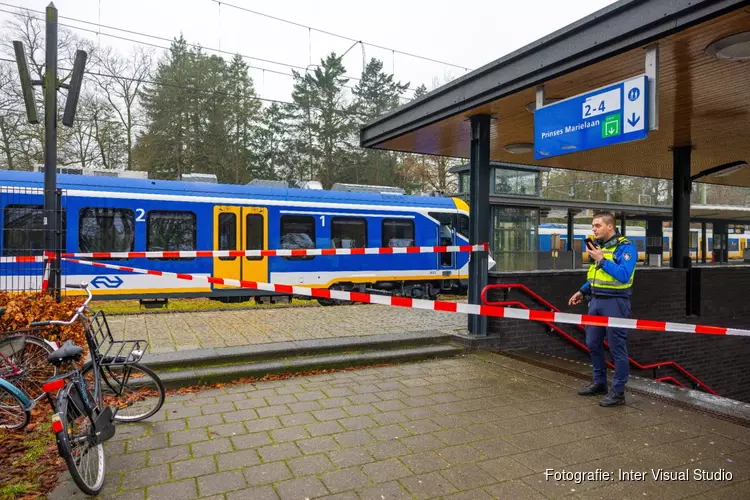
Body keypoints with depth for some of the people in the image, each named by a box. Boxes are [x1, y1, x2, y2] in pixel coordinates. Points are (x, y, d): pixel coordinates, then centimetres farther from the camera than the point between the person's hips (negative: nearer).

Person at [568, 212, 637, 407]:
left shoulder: (625, 247, -12)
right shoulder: (598, 245, 12)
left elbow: (624, 275, -24)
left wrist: (601, 259, -22)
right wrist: (582, 292, 15)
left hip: (615, 302, -8)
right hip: (596, 301, 8)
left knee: (617, 348, 1)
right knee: (593, 344, 14)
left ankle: (618, 392, 11)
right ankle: (599, 383, 30)